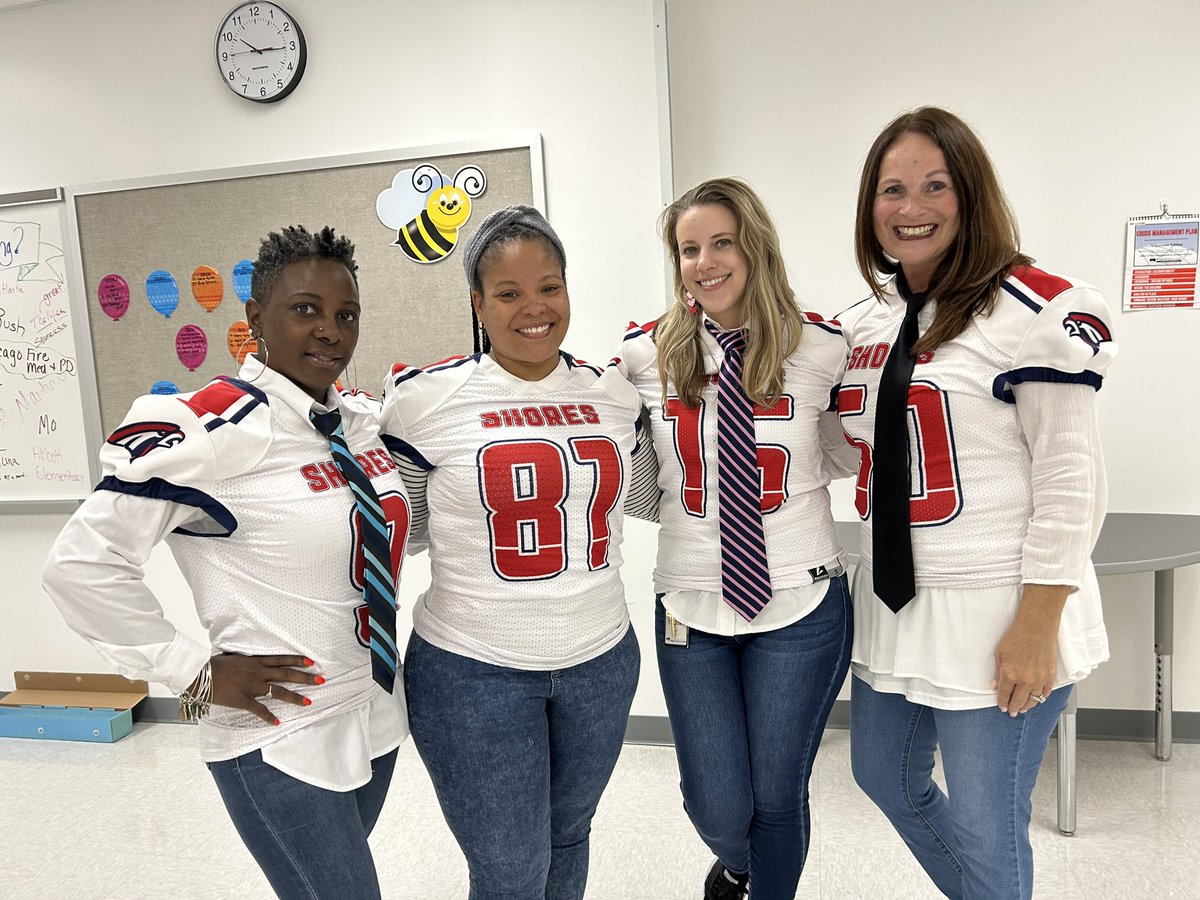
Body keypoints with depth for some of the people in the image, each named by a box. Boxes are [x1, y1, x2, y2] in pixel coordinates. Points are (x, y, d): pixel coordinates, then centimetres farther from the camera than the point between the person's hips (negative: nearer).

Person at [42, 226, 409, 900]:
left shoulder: (365, 416, 2)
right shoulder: (215, 427, -20)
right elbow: (82, 564, -18)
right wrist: (195, 672, -15)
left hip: (376, 717, 7)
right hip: (280, 740, -7)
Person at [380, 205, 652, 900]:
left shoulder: (615, 394, 0)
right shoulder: (426, 397, -12)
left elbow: (644, 492, 16)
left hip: (601, 659, 5)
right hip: (473, 671, -4)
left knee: (569, 836, 26)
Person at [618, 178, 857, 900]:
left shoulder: (821, 348, -6)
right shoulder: (646, 354, -2)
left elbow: (844, 454, 8)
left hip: (801, 603, -1)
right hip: (691, 604, 1)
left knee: (778, 796, 13)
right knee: (717, 808, 12)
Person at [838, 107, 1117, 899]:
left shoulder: (1035, 311, -13)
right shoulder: (863, 322, 7)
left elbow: (1070, 478, -15)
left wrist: (1037, 627, -16)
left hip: (995, 617, -7)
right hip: (892, 604, 8)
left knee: (985, 829, 7)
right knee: (885, 777, 24)